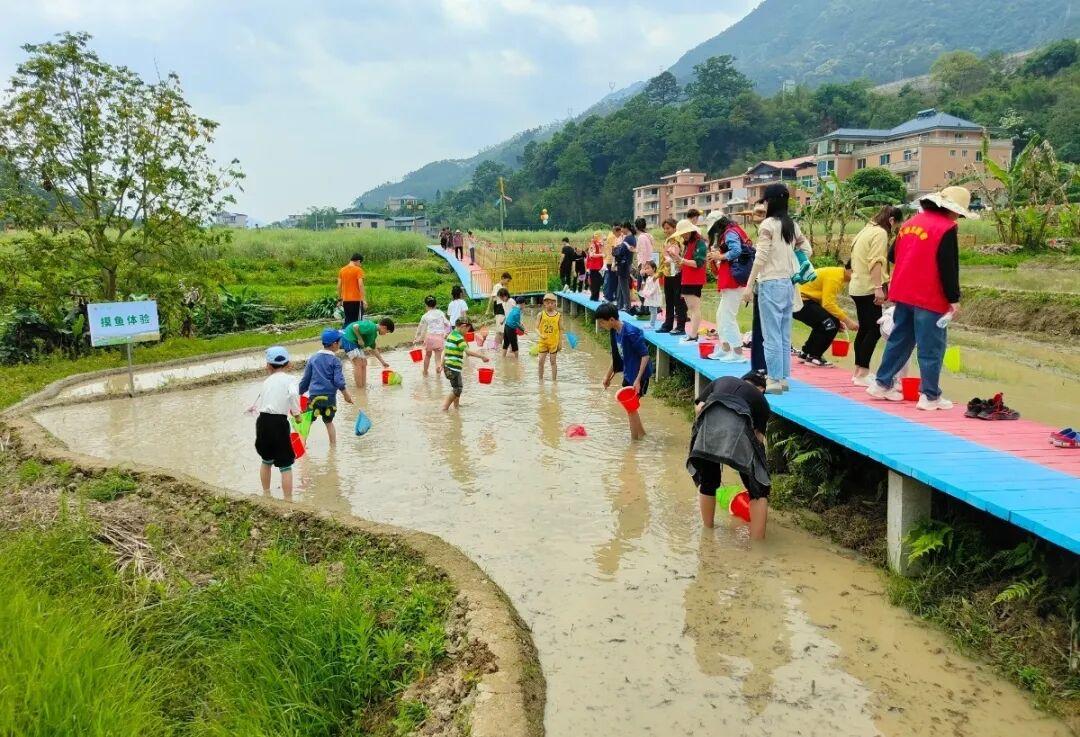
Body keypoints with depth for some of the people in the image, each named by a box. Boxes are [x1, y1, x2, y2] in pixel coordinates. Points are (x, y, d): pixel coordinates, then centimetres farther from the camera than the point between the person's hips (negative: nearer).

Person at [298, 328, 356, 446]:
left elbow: (305, 379, 9)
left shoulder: (313, 358, 5)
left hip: (314, 396, 0)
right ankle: (333, 443, 20)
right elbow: (338, 381, -8)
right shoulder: (335, 360, -3)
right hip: (330, 397, 0)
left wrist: (300, 393, 19)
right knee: (328, 421, 19)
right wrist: (346, 394, 4)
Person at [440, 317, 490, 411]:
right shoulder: (459, 338, -16)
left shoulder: (451, 335, 13)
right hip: (454, 368, -10)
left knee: (458, 387, 20)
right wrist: (482, 356, -25)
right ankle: (444, 408, -3)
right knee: (457, 389, -3)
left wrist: (442, 364, 25)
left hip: (448, 366, 10)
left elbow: (445, 350, 20)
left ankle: (456, 406, 28)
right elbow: (468, 351, -27)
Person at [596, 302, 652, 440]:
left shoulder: (631, 333, -27)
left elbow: (645, 355, -25)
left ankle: (635, 439, 11)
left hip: (639, 373, -9)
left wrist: (638, 380, -28)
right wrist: (609, 375, 19)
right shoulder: (615, 331, 0)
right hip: (629, 372, 9)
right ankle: (641, 432, 35)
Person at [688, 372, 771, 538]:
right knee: (758, 490, 15)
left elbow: (698, 408, 18)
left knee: (707, 484, 26)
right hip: (738, 427, -2)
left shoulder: (722, 381, 35)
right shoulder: (760, 399, 30)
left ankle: (708, 531, 40)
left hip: (708, 421, 3)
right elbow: (759, 437, 27)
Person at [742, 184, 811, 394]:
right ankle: (783, 378, 17)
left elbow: (761, 257, -14)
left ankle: (773, 380, -3)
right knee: (784, 334, 11)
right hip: (788, 283, 7)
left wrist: (749, 285, -12)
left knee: (771, 334, -4)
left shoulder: (768, 224, -10)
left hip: (771, 283, -7)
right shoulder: (792, 225, 10)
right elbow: (806, 249, 16)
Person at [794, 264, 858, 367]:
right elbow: (828, 304, -26)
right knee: (831, 324, -13)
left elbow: (828, 301, 15)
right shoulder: (835, 276, -19)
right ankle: (813, 357, -4)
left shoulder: (838, 274, 12)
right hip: (799, 301, -10)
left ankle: (805, 354, 23)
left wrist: (839, 319, 6)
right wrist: (847, 320, -22)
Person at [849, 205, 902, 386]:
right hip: (868, 288, -10)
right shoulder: (880, 233, -11)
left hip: (857, 287, 10)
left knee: (864, 329, 13)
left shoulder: (867, 230, 18)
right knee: (875, 330, -8)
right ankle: (863, 374, -9)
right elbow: (876, 262, -21)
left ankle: (858, 371, 17)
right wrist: (878, 288, -26)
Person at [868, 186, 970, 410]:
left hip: (902, 294, 8)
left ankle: (882, 384, 21)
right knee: (932, 348, -1)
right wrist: (954, 299, -9)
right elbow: (949, 267, -14)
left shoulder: (910, 223, 12)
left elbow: (895, 256, 19)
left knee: (899, 340, 17)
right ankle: (930, 396, 2)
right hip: (930, 299, -7)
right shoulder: (946, 228, -11)